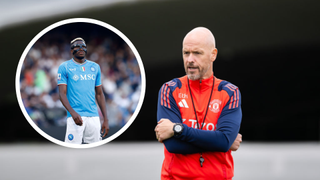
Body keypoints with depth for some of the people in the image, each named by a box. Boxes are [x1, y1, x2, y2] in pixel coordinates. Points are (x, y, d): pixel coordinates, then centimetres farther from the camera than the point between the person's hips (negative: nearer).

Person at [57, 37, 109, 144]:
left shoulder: (95, 67, 15)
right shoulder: (65, 67, 2)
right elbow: (62, 94, -5)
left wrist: (105, 119, 11)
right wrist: (72, 113, -22)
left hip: (93, 116, 4)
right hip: (75, 115, -4)